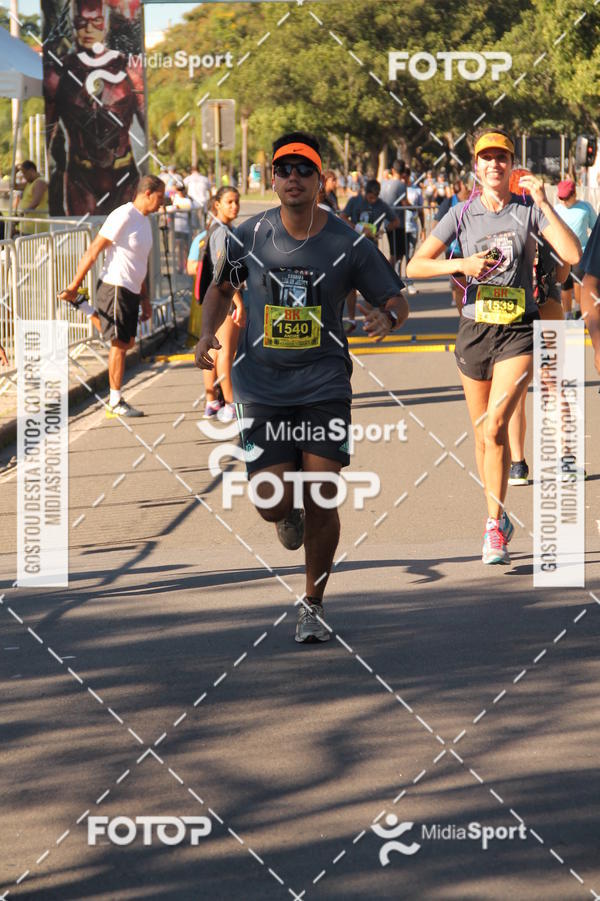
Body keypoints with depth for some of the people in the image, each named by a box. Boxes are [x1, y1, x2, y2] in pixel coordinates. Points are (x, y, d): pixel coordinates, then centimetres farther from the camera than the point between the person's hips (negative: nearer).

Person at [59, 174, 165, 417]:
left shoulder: (144, 221, 14)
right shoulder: (123, 217, -16)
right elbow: (94, 250, -17)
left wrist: (145, 299, 23)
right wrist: (74, 286, -19)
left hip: (131, 291, 9)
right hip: (115, 287, -9)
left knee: (127, 342, 11)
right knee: (119, 344, -5)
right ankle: (115, 402, 2)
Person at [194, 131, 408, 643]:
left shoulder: (348, 245, -4)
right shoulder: (251, 236, -1)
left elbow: (396, 301, 5)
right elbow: (222, 288, 17)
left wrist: (386, 317, -19)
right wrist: (208, 332, -2)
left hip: (324, 387, -1)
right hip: (261, 389, 1)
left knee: (321, 500, -7)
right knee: (273, 502, -9)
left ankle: (313, 605, 13)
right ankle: (288, 516, 32)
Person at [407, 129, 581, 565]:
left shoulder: (529, 210, -2)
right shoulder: (463, 214, 1)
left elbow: (573, 254, -13)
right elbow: (415, 266, -1)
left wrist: (544, 203, -18)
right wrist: (460, 264, -17)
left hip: (518, 332, -3)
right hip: (475, 329, 3)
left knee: (495, 429, -17)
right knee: (483, 434, 11)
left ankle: (495, 529, -12)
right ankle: (500, 519, 30)